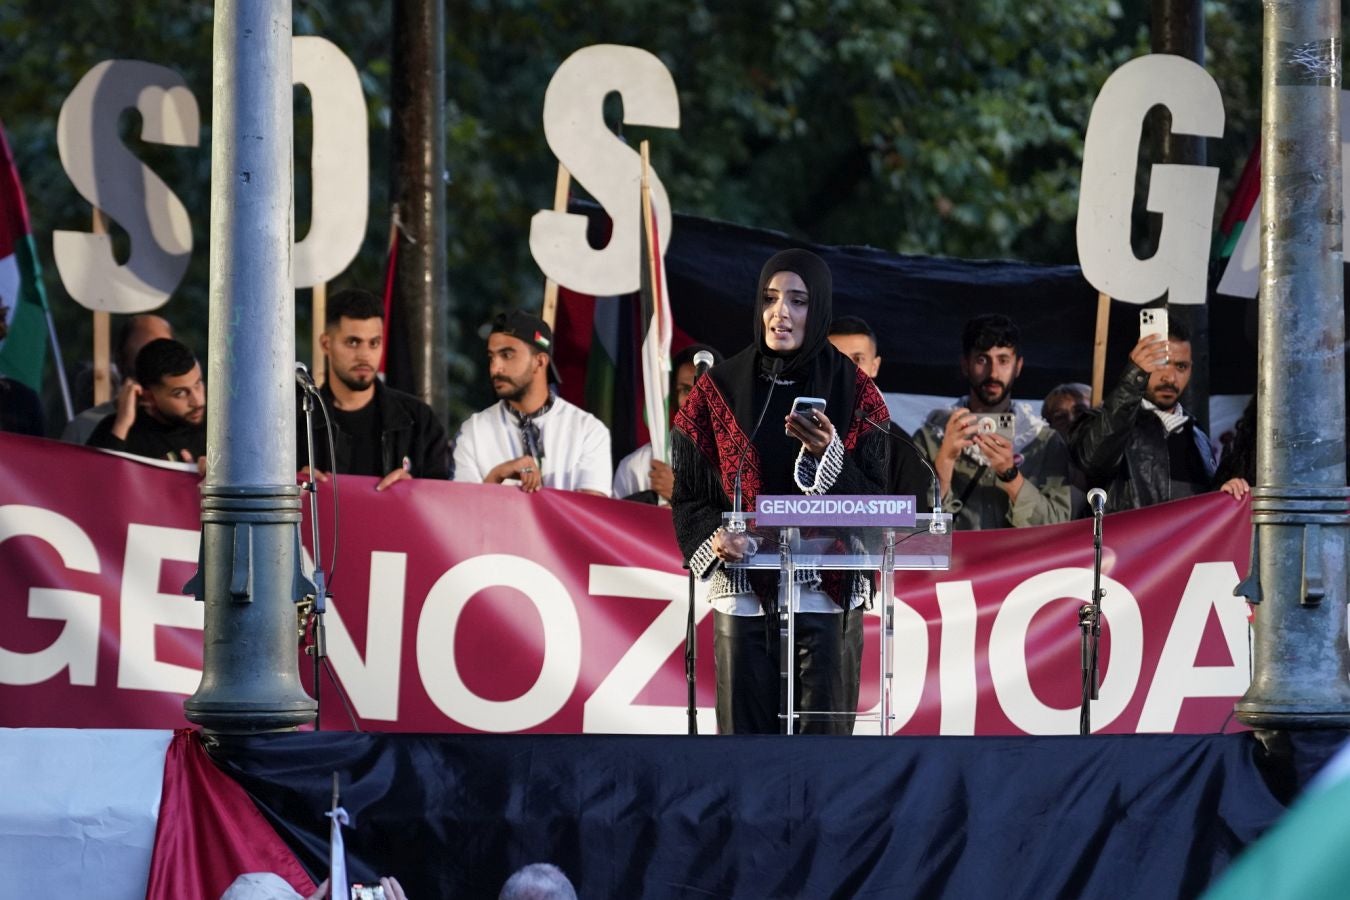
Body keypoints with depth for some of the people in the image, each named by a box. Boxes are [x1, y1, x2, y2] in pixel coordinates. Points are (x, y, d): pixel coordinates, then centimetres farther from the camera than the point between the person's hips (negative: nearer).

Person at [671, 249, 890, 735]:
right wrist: (712, 536, -13)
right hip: (744, 591, 1)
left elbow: (875, 499, -1)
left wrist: (826, 454, -19)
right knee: (746, 731, -3)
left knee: (821, 733, -5)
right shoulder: (721, 388, 6)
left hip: (827, 594, -1)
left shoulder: (852, 390, 4)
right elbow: (688, 493, 7)